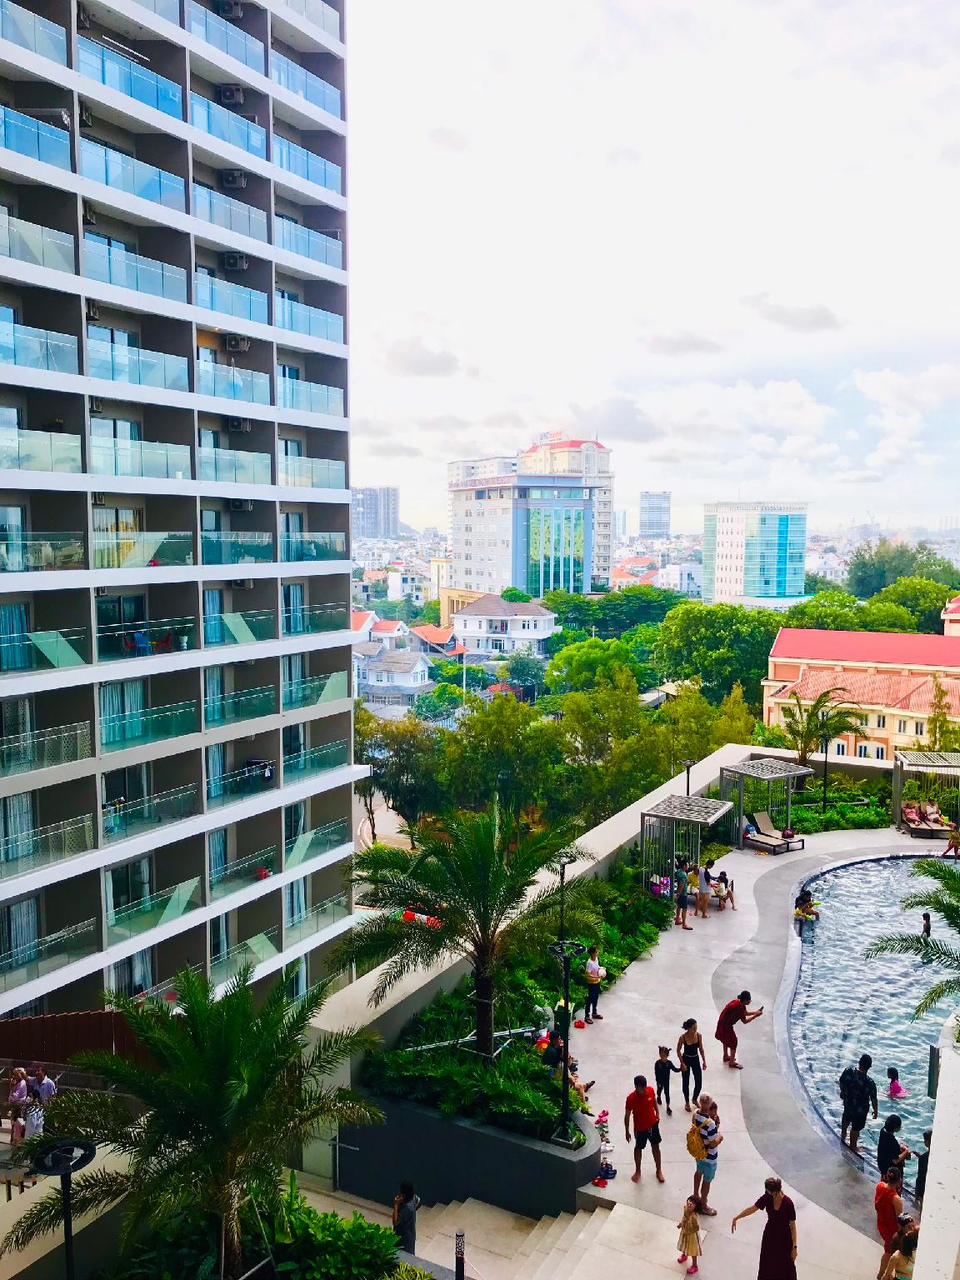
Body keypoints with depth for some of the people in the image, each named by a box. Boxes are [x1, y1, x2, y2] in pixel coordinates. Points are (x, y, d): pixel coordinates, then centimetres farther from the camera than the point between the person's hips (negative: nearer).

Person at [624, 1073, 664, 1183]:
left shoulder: (650, 1090, -20)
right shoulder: (631, 1098, -30)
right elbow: (627, 1116, -17)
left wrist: (657, 1112, 8)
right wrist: (627, 1132, -10)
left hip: (653, 1124, 3)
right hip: (640, 1128, -3)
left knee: (655, 1146, 18)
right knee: (638, 1148, 18)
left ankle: (659, 1170, 38)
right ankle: (638, 1171, 40)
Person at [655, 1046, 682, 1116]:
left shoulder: (669, 1063, -18)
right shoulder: (657, 1063, -24)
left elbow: (675, 1069, -9)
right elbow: (656, 1073, -18)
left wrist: (680, 1069, -27)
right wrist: (658, 1082, -16)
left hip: (666, 1081, 0)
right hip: (660, 1081, 0)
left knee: (667, 1093, 3)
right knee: (659, 1090, 25)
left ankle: (668, 1107, 11)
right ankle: (659, 1097, 57)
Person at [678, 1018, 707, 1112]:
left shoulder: (699, 1035, -13)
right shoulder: (683, 1037, -22)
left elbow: (701, 1049, 2)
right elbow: (678, 1051, -10)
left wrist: (704, 1061, -1)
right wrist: (682, 1063, -12)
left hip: (696, 1060, 3)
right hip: (686, 1060, -3)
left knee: (699, 1083, 4)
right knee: (686, 1083, 9)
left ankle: (695, 1099, 33)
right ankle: (687, 1102, 31)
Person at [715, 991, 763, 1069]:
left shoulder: (740, 1003, -5)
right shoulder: (738, 1008, -32)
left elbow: (746, 1013, 11)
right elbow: (745, 1021, -22)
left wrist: (756, 1011, 2)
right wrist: (755, 1015, -19)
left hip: (723, 1023, 9)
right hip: (725, 1025, -9)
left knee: (726, 1039, 27)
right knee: (733, 1041, 4)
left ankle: (726, 1056, 46)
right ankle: (732, 1062, 15)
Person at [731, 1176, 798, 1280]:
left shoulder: (788, 1203, -27)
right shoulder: (767, 1198, -17)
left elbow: (792, 1226, -18)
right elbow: (752, 1209, -8)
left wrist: (794, 1247, -14)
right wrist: (736, 1218, -14)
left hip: (784, 1238, -4)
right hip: (770, 1236, 4)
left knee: (785, 1267, 10)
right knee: (767, 1264, 17)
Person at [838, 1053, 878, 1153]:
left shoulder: (848, 1071, -24)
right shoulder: (869, 1083, -35)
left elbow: (841, 1083, -6)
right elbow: (873, 1099, -20)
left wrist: (843, 1093, 16)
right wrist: (875, 1111, 0)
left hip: (847, 1103, 4)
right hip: (860, 1109, -4)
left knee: (846, 1118, 35)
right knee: (856, 1128, 21)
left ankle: (843, 1135, 60)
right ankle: (853, 1147, 44)